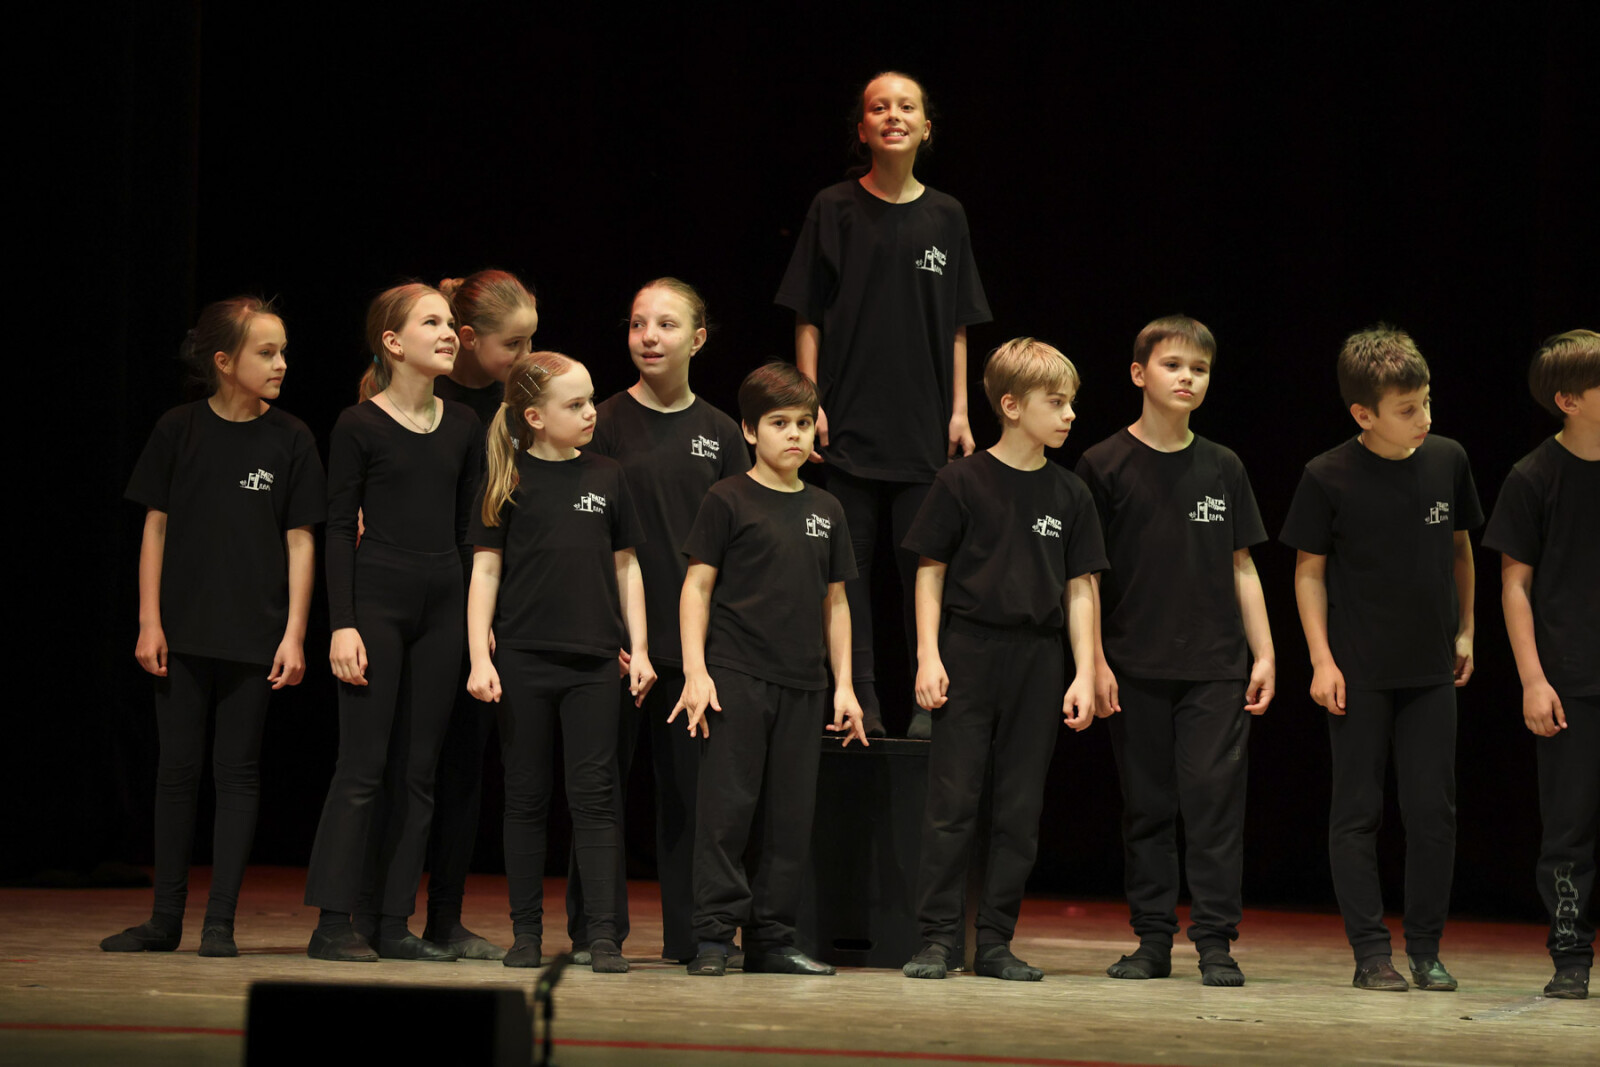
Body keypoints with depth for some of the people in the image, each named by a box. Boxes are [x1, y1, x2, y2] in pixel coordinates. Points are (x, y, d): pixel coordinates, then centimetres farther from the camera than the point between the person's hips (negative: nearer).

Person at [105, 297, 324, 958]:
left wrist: (294, 634, -4)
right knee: (178, 767, 5)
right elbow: (156, 529, 4)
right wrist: (149, 623, -2)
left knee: (238, 771, 1)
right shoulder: (179, 430, 0)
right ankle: (165, 919, 13)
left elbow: (300, 542, 2)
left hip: (254, 634, 0)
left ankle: (220, 922, 6)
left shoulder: (289, 439, 0)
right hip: (183, 630, 1)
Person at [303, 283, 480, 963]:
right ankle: (333, 924, -4)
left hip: (441, 606, 5)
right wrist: (342, 623, -12)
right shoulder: (359, 426, -3)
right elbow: (339, 529, -5)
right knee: (363, 765, -7)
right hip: (376, 598, -5)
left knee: (418, 772, 5)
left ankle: (393, 922, 9)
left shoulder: (463, 427, 11)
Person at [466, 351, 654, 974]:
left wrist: (638, 649, 7)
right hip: (523, 662, -1)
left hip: (593, 662, 1)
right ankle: (526, 933, 13)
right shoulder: (508, 481, 0)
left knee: (594, 796, -1)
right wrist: (480, 658, -7)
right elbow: (486, 571, 0)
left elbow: (626, 567, 13)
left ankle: (603, 936, -1)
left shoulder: (606, 478, 8)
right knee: (526, 798, 5)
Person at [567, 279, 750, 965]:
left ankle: (692, 934, 12)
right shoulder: (606, 424, 0)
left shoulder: (719, 433, 9)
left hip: (694, 636, 3)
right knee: (603, 784, 1)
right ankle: (595, 931, 8)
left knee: (690, 781, 5)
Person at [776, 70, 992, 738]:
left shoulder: (945, 217, 8)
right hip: (848, 420, -2)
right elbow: (808, 317, 2)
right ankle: (859, 700, 5)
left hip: (924, 425, 2)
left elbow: (957, 326, 11)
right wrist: (810, 402, -5)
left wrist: (959, 409, 5)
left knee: (925, 563, 1)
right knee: (851, 560, 0)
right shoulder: (835, 209, 1)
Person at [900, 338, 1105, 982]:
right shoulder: (963, 482, -2)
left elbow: (1079, 589, 9)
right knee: (952, 802, -3)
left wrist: (1084, 674, 3)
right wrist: (929, 656, -7)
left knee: (1020, 809, 4)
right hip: (968, 653, -3)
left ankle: (995, 941, 11)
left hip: (1036, 660, 3)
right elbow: (931, 572, 1)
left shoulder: (1069, 495, 7)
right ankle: (937, 939, 2)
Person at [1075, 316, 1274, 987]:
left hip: (1216, 665, 1)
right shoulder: (1105, 465, 1)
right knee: (1147, 804, 3)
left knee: (1215, 794, -6)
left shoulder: (1222, 469, 9)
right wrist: (1095, 662, -5)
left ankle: (1215, 942, -2)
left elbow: (1242, 567, 13)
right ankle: (1153, 940, 11)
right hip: (1135, 667, -1)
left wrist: (1264, 654, 6)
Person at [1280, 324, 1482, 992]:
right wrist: (1322, 658, -7)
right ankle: (1371, 954, 7)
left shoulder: (1447, 461, -1)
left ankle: (1426, 949, 14)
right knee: (1357, 812, 1)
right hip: (1359, 672, -3)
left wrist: (1464, 630, 16)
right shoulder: (1329, 478, -9)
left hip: (1431, 669, 3)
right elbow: (1309, 570, -2)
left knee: (1434, 811, 3)